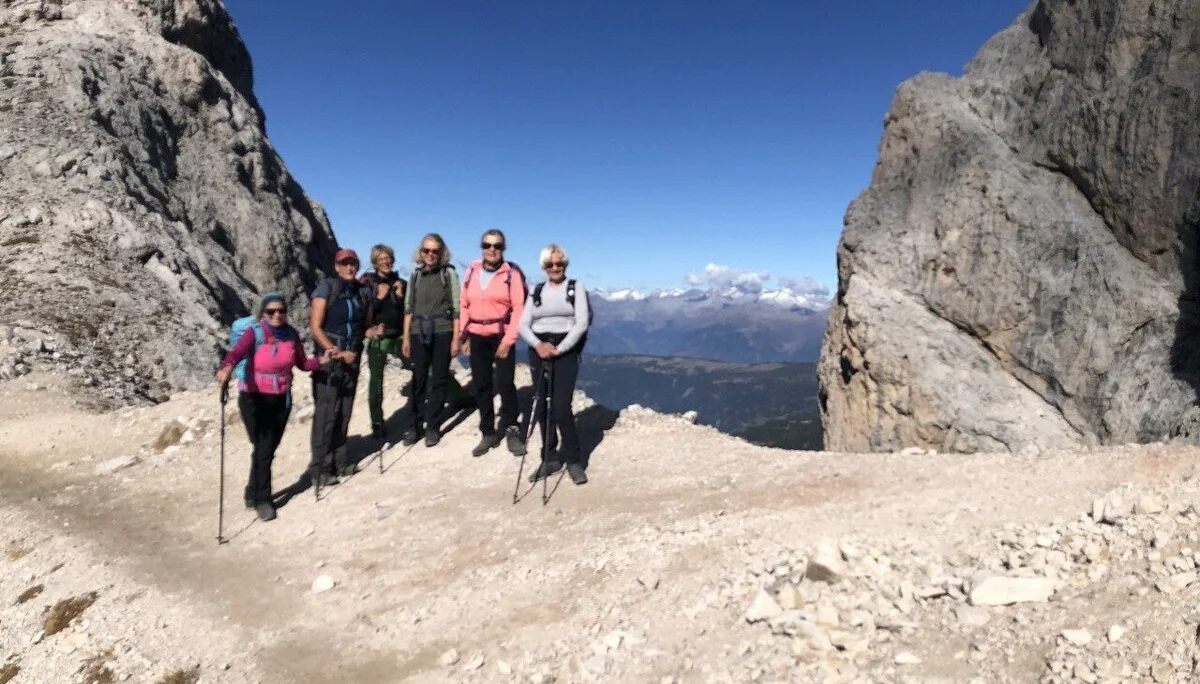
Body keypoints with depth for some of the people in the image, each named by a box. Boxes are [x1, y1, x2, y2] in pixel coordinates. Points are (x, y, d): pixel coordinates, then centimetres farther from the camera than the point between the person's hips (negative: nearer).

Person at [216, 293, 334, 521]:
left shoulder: (291, 334, -3)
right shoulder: (254, 333, -16)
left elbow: (302, 363, 4)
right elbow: (236, 352, -34)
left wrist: (321, 361, -15)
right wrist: (226, 368, -54)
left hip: (281, 399, 4)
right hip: (254, 399, -4)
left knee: (269, 449, 13)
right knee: (262, 449, -4)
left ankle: (253, 493, 34)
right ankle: (261, 500, 12)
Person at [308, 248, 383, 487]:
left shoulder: (363, 292, 8)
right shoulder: (326, 288, -7)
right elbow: (315, 327, -11)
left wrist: (372, 332, -5)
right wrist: (336, 352, -19)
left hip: (352, 357, 5)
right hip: (329, 357, -5)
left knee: (344, 411, 9)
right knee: (326, 411, -6)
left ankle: (338, 461, 21)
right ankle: (320, 468, 2)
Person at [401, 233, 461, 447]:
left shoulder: (449, 272, -1)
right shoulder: (415, 274, 8)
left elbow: (456, 307, -3)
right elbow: (409, 307, 10)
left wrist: (455, 339, -7)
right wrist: (406, 337, 6)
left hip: (442, 333, -2)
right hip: (419, 333, 2)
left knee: (439, 381, 4)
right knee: (418, 380, 5)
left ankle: (433, 427, 14)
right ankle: (413, 425, 16)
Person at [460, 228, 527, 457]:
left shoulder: (512, 273, -6)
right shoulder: (472, 272, 6)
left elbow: (519, 309, -10)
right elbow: (464, 306, 10)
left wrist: (508, 340, -14)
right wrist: (464, 337, 7)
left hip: (502, 336, -4)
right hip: (477, 337, 4)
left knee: (505, 382, -8)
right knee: (481, 385, 8)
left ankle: (511, 430, 10)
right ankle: (488, 433, 20)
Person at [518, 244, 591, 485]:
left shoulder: (576, 288, 3)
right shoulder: (536, 291, 12)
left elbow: (582, 323, -8)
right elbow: (523, 325, 5)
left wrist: (559, 349, -16)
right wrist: (538, 344, -14)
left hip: (565, 351, -4)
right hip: (538, 350, 4)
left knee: (561, 408, -12)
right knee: (542, 407, 6)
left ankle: (574, 460, 4)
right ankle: (550, 458, 18)